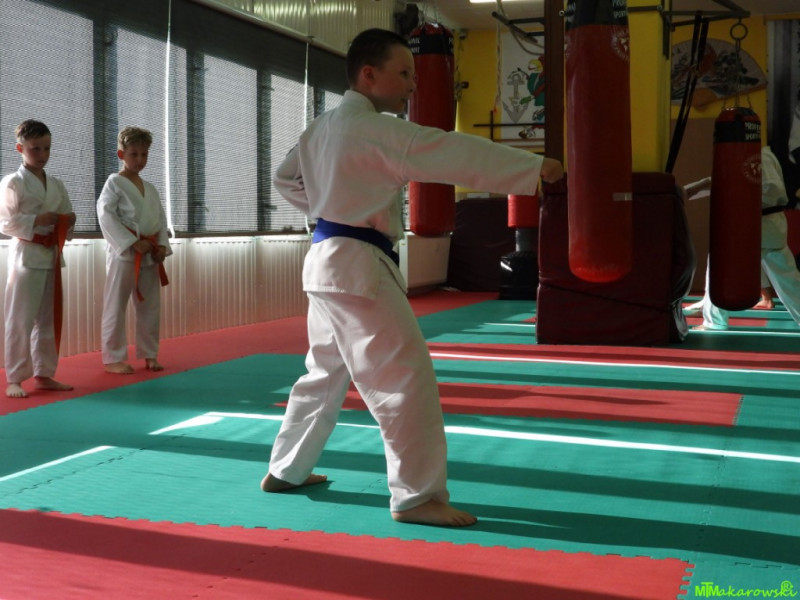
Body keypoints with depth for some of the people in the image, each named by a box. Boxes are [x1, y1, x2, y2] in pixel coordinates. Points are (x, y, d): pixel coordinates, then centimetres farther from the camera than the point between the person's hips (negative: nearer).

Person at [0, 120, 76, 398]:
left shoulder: (57, 185, 13)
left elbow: (65, 217, 18)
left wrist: (68, 223, -4)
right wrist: (37, 221, -19)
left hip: (51, 256, 7)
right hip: (26, 256, -7)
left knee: (49, 319, 11)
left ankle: (43, 374, 21)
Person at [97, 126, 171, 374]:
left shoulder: (149, 187, 14)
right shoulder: (114, 182, -5)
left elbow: (161, 217, 15)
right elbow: (106, 216, -14)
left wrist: (162, 244, -2)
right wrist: (133, 242, -18)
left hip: (150, 254, 7)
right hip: (124, 252, -6)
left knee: (150, 307, 11)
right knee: (116, 307, -2)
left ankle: (149, 354, 22)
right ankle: (114, 358, 6)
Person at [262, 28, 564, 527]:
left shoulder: (323, 127, 13)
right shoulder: (374, 128, -16)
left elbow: (286, 178, 25)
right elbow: (455, 154, -21)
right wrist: (536, 168, -19)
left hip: (327, 260, 10)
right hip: (357, 265, -10)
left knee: (325, 372, 21)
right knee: (406, 378, -8)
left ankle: (285, 471, 32)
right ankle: (417, 496, -3)